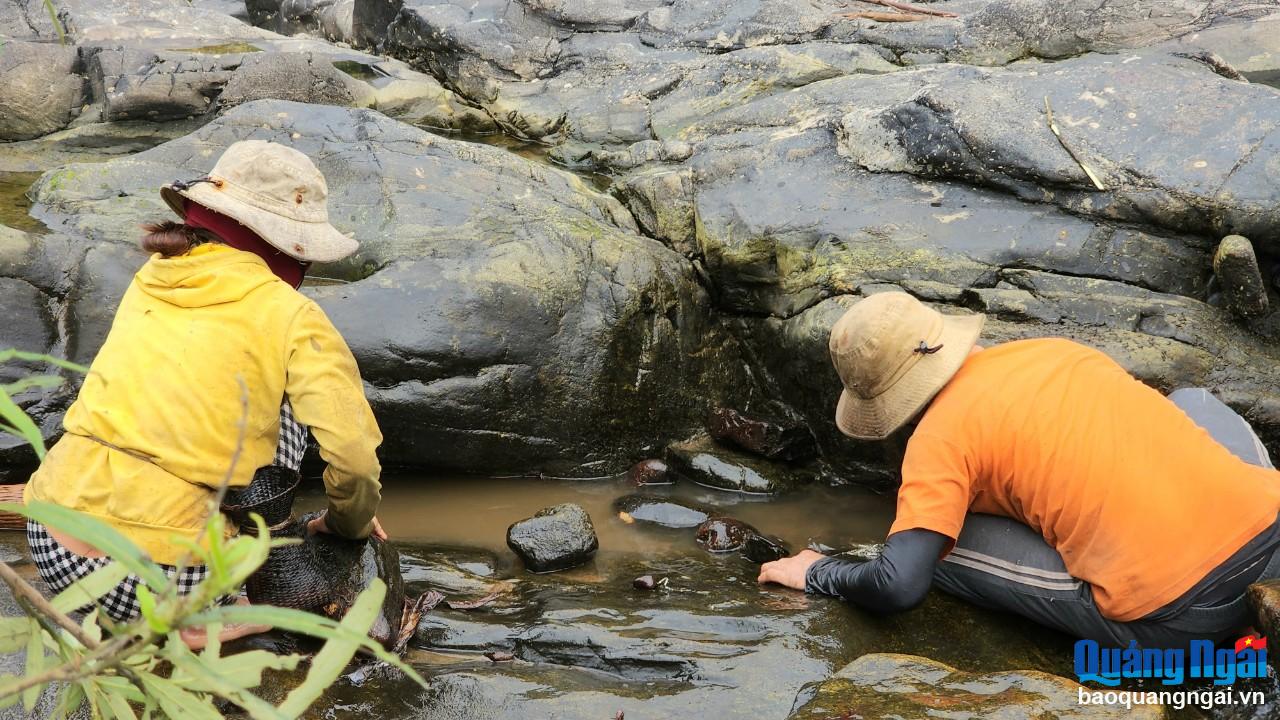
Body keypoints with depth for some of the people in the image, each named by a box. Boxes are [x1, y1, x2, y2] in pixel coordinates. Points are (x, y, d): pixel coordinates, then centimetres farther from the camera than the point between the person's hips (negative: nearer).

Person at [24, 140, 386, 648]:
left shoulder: (149, 281, 11)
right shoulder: (288, 316, -6)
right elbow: (355, 455, -12)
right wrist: (350, 522, 12)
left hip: (51, 549, 6)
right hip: (155, 580, -6)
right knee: (285, 405, 11)